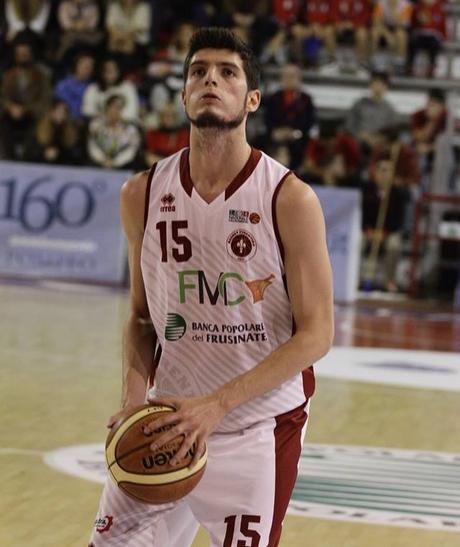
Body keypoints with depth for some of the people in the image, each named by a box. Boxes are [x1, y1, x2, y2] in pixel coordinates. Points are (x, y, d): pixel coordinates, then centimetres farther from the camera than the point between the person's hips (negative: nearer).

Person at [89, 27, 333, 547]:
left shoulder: (290, 199, -13)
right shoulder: (143, 195, 0)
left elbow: (315, 335, -13)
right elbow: (141, 317, 10)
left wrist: (217, 404, -20)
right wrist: (135, 396, -8)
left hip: (259, 431, -3)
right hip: (168, 422, 3)